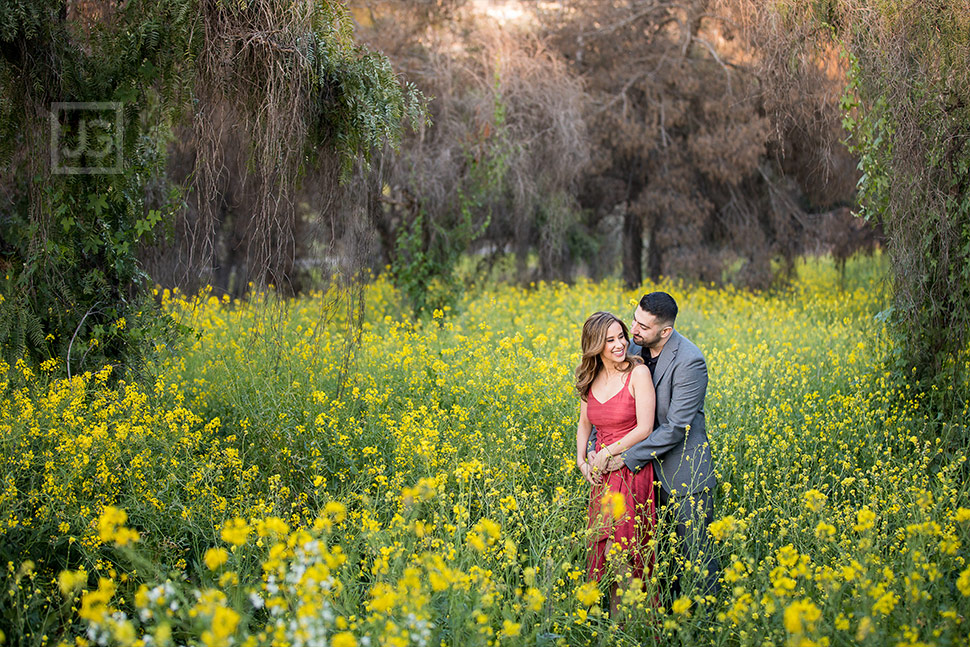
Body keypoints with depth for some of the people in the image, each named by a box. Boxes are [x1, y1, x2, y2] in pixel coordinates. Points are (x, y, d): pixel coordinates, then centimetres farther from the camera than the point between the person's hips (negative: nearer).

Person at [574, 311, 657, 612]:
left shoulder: (638, 373, -9)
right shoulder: (590, 379, 8)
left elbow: (644, 428, -13)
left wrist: (605, 453, -10)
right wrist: (581, 459, 4)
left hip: (631, 471, -5)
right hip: (601, 474, 6)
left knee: (619, 554, -11)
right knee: (604, 551, 4)